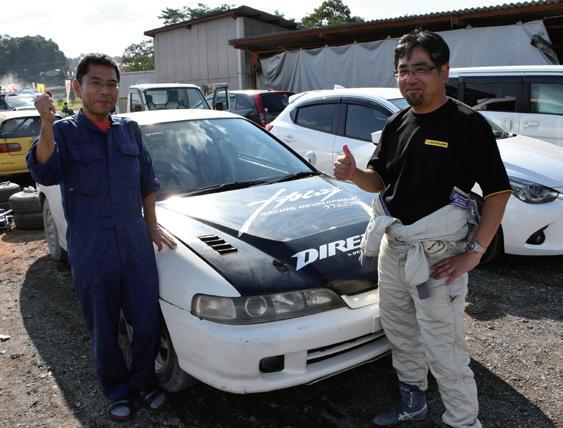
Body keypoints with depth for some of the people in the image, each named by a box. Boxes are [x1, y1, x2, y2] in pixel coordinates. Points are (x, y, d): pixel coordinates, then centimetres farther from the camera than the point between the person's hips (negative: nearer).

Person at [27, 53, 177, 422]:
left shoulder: (130, 130, 8)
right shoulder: (64, 132, -3)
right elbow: (45, 173, -23)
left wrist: (152, 226, 12)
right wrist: (47, 123, -35)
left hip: (136, 243, 3)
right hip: (91, 251, -2)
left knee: (148, 323, 9)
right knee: (104, 331, 12)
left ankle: (144, 381, 34)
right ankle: (118, 391, 34)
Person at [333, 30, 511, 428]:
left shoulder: (468, 123, -12)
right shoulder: (396, 124, 7)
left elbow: (499, 191, -11)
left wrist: (475, 251, -16)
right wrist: (354, 174, -11)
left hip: (437, 255, -7)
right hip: (392, 245, 7)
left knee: (443, 348, 1)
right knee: (400, 331, 20)